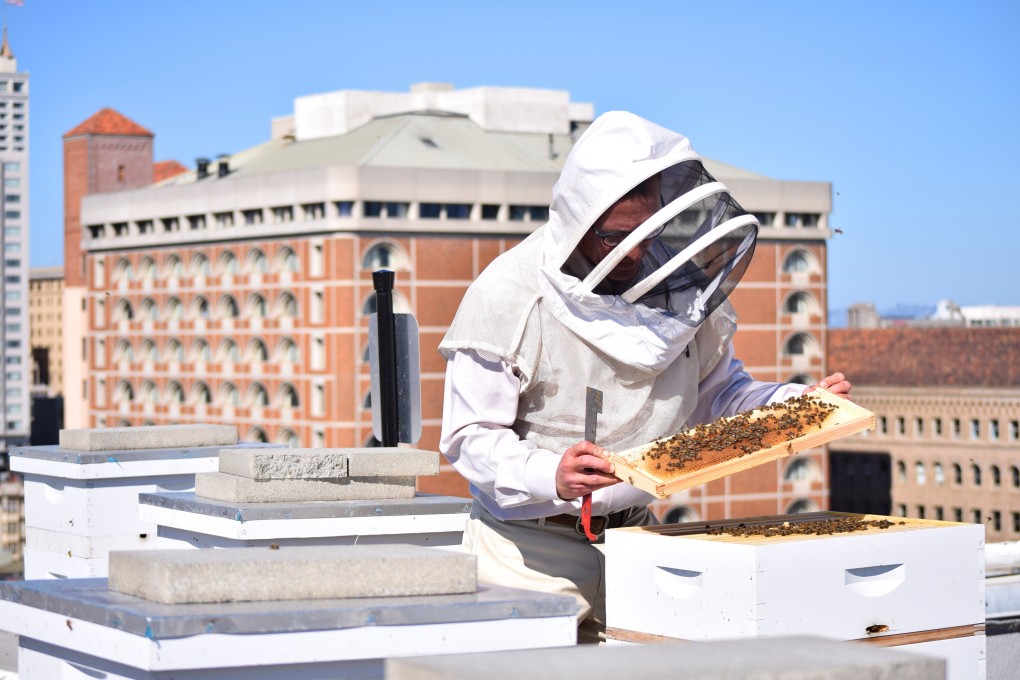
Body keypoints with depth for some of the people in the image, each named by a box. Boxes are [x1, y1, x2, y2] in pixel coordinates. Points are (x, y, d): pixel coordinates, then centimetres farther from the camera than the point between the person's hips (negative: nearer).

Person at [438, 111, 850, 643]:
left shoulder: (678, 284, 1)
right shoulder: (506, 296, -14)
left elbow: (718, 395, 12)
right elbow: (469, 436, -13)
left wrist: (799, 404, -6)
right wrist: (551, 475, -30)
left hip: (635, 535, 4)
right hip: (528, 547, -4)